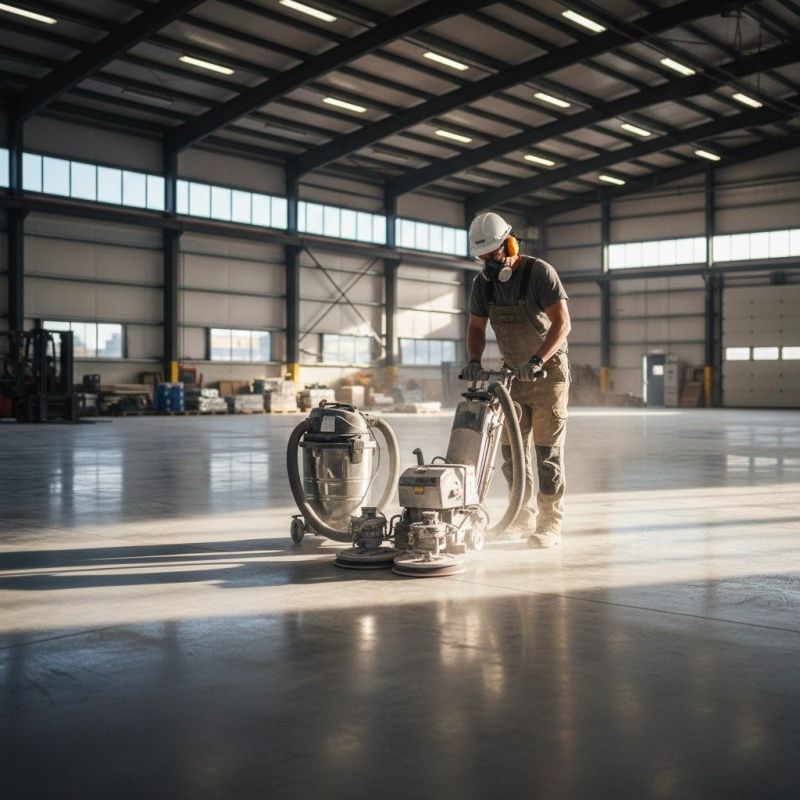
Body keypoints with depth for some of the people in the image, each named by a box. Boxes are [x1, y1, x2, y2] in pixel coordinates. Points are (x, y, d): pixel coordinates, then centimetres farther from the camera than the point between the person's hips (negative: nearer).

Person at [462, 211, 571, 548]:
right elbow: (476, 327, 9)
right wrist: (474, 361, -9)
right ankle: (524, 515, 20)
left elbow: (562, 322, -24)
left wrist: (536, 361, -35)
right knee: (511, 449, 6)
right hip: (513, 374, 6)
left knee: (548, 451, -6)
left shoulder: (539, 272, -17)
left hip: (548, 373, -6)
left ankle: (550, 524, 0)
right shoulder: (483, 281, 0)